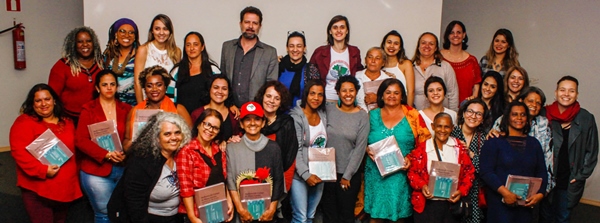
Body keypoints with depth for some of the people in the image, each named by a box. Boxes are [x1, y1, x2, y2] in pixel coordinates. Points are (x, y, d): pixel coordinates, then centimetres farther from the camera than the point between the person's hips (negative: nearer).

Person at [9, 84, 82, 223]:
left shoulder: (67, 123, 11)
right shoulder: (24, 123, -9)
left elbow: (74, 149, 18)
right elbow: (19, 152, -19)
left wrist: (74, 171, 6)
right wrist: (42, 170, -26)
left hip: (66, 187, 6)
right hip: (38, 189, -6)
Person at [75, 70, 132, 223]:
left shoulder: (126, 109, 7)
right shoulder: (89, 109, -1)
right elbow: (81, 140, -8)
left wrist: (125, 153, -14)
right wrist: (106, 154, -18)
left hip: (123, 168, 3)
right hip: (96, 170, -2)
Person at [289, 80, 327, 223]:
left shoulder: (324, 116, 6)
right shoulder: (296, 117, -11)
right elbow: (295, 151, -14)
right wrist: (306, 174, -20)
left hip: (319, 175, 5)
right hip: (300, 175, -5)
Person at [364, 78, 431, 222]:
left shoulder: (412, 115, 0)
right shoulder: (373, 115, 6)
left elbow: (424, 142, 0)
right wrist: (368, 150, -8)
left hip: (402, 174, -1)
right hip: (376, 174, 1)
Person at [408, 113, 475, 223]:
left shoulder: (458, 148, 3)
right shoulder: (422, 149, -3)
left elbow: (469, 172, 4)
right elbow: (413, 172, 1)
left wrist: (461, 191, -9)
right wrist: (422, 185, -17)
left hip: (452, 203, 2)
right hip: (427, 205, -2)